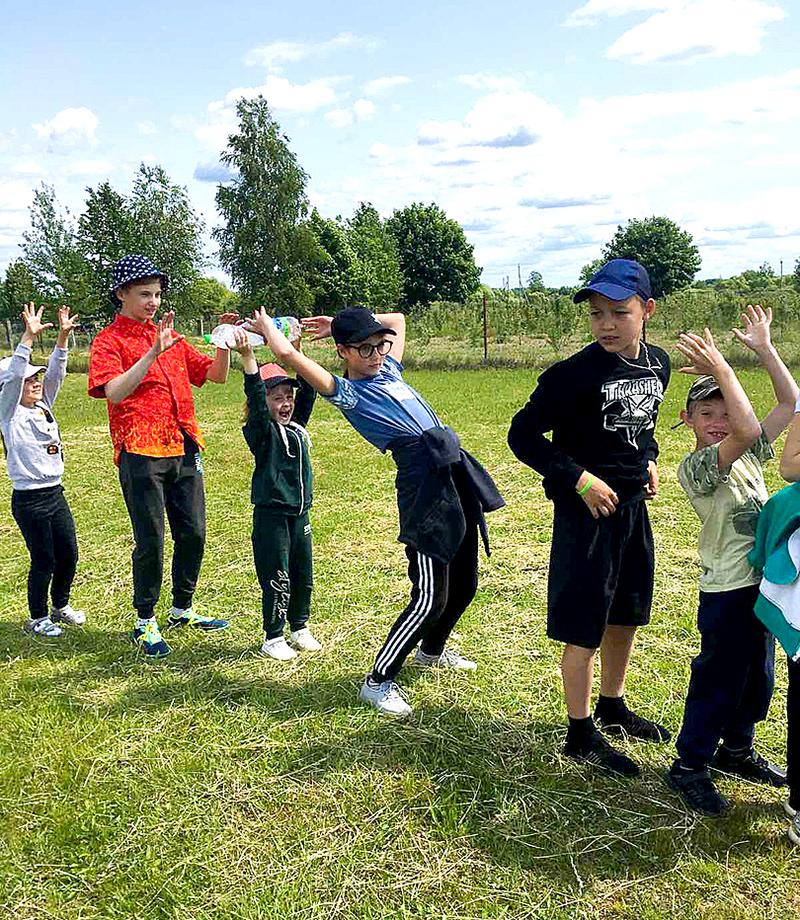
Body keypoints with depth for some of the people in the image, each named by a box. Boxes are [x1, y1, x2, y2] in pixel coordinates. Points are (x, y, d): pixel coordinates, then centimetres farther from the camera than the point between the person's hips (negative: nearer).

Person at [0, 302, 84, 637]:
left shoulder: (43, 406, 9)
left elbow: (56, 373, 1)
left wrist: (63, 337, -10)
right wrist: (29, 337, -30)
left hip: (55, 493, 7)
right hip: (29, 499, -7)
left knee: (69, 554, 12)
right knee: (43, 560, 1)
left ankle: (60, 606, 33)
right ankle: (37, 618, 19)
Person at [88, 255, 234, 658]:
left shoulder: (170, 336, 16)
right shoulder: (109, 341, -3)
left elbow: (215, 375, 14)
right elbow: (114, 391, -21)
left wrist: (224, 343, -3)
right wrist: (154, 352, -28)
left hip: (184, 449, 6)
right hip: (141, 454, -6)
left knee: (193, 534, 11)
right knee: (150, 542, 0)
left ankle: (182, 609, 28)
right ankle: (145, 622, 17)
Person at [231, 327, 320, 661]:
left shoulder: (296, 425, 9)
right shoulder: (261, 431, -10)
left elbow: (309, 389, 5)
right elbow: (255, 397, -26)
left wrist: (297, 351, 0)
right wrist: (247, 356, -38)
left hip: (299, 513, 7)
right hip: (271, 515, -7)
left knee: (303, 575, 15)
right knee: (277, 579, 0)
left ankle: (300, 628, 31)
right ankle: (273, 638, 14)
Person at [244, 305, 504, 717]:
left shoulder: (388, 370, 20)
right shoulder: (346, 391, -2)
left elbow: (396, 319, 37)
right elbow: (287, 353, -11)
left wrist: (341, 322, 31)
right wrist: (266, 326, 8)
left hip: (458, 472, 9)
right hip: (423, 483, -9)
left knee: (464, 584, 18)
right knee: (430, 598, -11)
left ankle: (432, 650, 43)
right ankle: (377, 682, 3)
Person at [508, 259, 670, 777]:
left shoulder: (658, 364, 3)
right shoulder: (576, 373, -19)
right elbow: (523, 435, -15)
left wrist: (648, 460, 5)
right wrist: (579, 480, -19)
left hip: (633, 507, 8)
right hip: (586, 510, -7)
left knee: (627, 614, 19)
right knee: (585, 627, 1)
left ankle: (612, 707, 40)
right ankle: (581, 735, 17)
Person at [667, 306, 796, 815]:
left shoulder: (748, 455, 7)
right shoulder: (694, 467, -17)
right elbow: (747, 431, -33)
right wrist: (722, 369, -31)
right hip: (726, 588, -8)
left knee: (757, 676, 20)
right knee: (719, 679, 2)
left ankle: (736, 748, 38)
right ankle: (689, 764, 17)